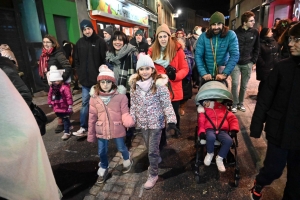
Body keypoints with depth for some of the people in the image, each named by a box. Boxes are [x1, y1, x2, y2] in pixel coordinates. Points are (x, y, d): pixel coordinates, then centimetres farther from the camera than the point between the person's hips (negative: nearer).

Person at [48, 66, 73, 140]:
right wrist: (50, 103, 16)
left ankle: (67, 132, 9)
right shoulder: (52, 87, 2)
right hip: (57, 107, 7)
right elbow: (50, 95, 13)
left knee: (65, 119, 1)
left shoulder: (64, 87, -20)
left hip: (64, 107, -7)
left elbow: (69, 96, -19)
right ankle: (68, 127, 40)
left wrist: (70, 105, -18)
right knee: (62, 119, 20)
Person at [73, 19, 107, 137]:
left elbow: (105, 60, -6)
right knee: (85, 103, 8)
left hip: (98, 79, -4)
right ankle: (83, 128, 17)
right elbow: (77, 60, 13)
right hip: (85, 79, 4)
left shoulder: (100, 42, -4)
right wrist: (80, 74, 4)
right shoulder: (80, 43, 9)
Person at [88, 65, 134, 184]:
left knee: (121, 148, 19)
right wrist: (91, 134, 4)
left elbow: (124, 112, -12)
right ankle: (103, 169, 46)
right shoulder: (94, 97, -8)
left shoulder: (120, 96, -16)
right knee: (102, 152, 18)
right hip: (101, 130, 2)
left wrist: (128, 121, -35)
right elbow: (92, 117, -2)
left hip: (117, 129, -2)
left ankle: (127, 160, 53)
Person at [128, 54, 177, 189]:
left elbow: (167, 104, -15)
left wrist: (171, 120, -22)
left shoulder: (159, 84, -16)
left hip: (156, 121, -5)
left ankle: (153, 175, 23)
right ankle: (157, 159, 51)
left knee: (152, 150, 2)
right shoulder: (134, 84, -2)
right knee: (149, 147, 22)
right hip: (142, 122, 5)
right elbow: (133, 104, 6)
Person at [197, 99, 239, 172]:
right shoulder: (204, 111, 20)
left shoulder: (223, 108, 21)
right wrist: (201, 132, -10)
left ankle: (219, 158, -9)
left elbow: (232, 118, 14)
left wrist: (234, 129, -2)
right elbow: (201, 122, 8)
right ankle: (210, 153, -6)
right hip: (210, 130, -1)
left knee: (229, 141, -31)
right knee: (211, 138, -38)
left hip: (222, 131, 1)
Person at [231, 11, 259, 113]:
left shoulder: (255, 32, 3)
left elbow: (257, 48, 9)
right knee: (235, 84, -7)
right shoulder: (235, 32, -6)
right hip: (235, 63, -3)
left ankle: (241, 103, 25)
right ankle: (235, 104, 10)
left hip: (247, 64, 3)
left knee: (244, 85, 9)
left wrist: (253, 61, 3)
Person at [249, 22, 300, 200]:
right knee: (274, 169, 11)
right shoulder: (283, 67, -7)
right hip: (280, 130, -1)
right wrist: (257, 126, -6)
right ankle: (259, 184, 43)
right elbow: (265, 98, -5)